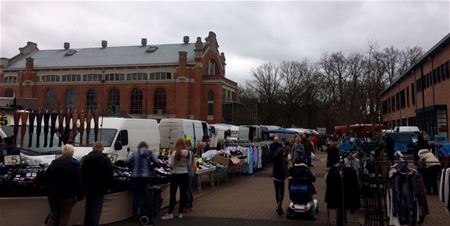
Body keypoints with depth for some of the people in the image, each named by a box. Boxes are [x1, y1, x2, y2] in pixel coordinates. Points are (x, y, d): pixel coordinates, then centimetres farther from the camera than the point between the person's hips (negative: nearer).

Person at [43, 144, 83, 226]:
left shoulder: (54, 162, 7)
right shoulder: (74, 165, -13)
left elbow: (46, 177, 11)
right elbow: (78, 182, -15)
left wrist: (48, 190, 18)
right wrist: (79, 195, -8)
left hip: (53, 194, 6)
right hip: (66, 195, -5)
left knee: (53, 215, 16)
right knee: (64, 217, 5)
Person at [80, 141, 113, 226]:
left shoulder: (85, 159, -1)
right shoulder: (106, 160, -10)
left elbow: (81, 174, 2)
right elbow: (110, 175, -8)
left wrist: (84, 186, 11)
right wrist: (106, 186, 6)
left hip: (88, 188, 4)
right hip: (100, 190, -3)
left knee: (88, 209, 18)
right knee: (96, 211, 1)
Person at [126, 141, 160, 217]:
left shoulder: (134, 153, 5)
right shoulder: (149, 153, 5)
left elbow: (127, 161, -5)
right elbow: (157, 162, -2)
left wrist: (133, 166, 11)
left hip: (135, 176, 0)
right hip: (146, 176, 0)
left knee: (136, 194, 10)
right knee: (143, 194, 8)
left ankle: (135, 212, 16)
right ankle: (142, 212, 11)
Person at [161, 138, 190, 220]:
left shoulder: (175, 153, -12)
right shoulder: (188, 153, -1)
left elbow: (171, 165, -10)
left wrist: (170, 159, 7)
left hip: (176, 175, -3)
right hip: (184, 175, 4)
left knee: (173, 194, 2)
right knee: (183, 194, 7)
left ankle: (170, 213, 3)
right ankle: (180, 213, 13)